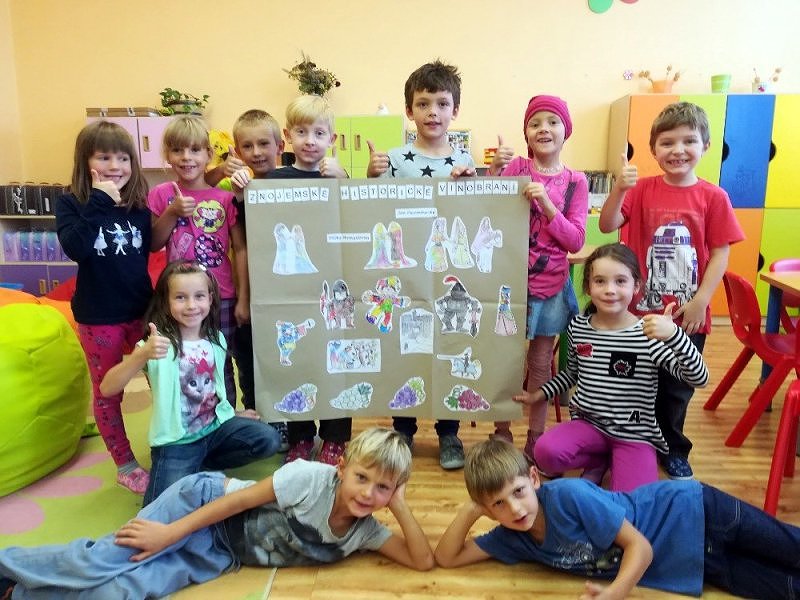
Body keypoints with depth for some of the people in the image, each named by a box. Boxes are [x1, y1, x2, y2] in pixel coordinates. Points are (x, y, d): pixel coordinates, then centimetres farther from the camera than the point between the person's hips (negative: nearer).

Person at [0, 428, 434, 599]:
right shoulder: (311, 478, -24)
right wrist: (171, 532, -18)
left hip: (222, 556, 4)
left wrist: (400, 507, -26)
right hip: (206, 505, -3)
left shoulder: (364, 531, -8)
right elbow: (242, 498, -19)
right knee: (101, 564, -13)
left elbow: (423, 561, -12)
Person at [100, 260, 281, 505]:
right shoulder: (159, 344, -15)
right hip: (176, 442, -5)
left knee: (268, 439, -13)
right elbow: (107, 388, -25)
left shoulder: (216, 339, 1)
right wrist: (143, 355, -40)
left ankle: (201, 465, 7)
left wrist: (232, 415, 14)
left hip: (216, 426, 5)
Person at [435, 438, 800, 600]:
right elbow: (446, 558, -6)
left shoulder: (569, 494, -30)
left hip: (695, 513, -5)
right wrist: (468, 510, -20)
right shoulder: (513, 539, -7)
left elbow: (641, 546, -24)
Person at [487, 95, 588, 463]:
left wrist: (546, 205, -19)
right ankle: (501, 433, 25)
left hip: (551, 286, 2)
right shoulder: (515, 167, -4)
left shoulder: (576, 182, 0)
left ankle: (535, 438, 26)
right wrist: (493, 170, -22)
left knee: (541, 362, 12)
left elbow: (575, 240, -5)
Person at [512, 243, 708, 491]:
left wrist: (673, 333, -37)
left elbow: (699, 378, -22)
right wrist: (540, 394, 11)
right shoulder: (577, 327, -1)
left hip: (635, 434, -2)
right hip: (588, 423, 3)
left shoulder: (649, 334, -13)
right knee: (546, 452, -26)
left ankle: (607, 458, 13)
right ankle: (600, 459, 7)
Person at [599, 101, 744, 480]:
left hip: (688, 314, 0)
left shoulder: (713, 197, -4)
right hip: (641, 311, 0)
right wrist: (619, 189, -27)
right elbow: (607, 226, -12)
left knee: (677, 387, 15)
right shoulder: (642, 190, -2)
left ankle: (671, 449, 36)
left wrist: (701, 300, -9)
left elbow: (720, 252, -4)